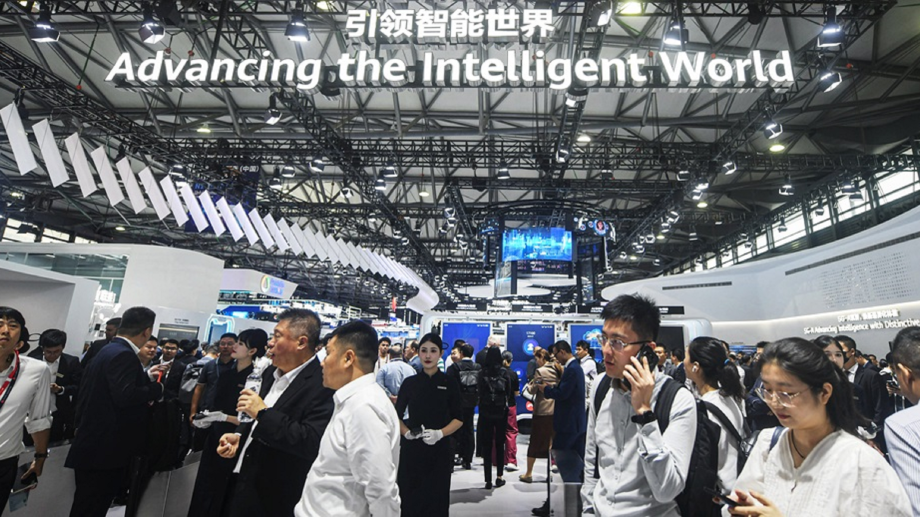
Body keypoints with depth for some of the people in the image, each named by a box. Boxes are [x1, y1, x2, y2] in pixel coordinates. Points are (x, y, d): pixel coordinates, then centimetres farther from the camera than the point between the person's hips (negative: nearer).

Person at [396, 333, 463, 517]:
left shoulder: (449, 383, 1)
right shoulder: (410, 382, 4)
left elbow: (458, 419, 4)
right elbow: (397, 416, 10)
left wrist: (439, 433, -13)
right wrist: (406, 432, -10)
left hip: (439, 449, -1)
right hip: (411, 449, 1)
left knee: (436, 499, 3)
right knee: (409, 497, 3)